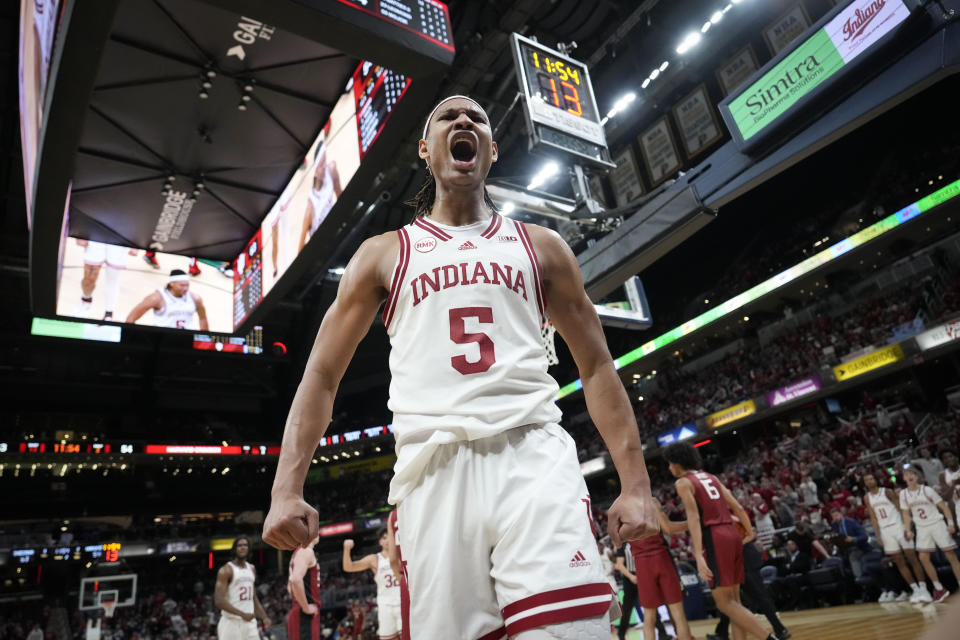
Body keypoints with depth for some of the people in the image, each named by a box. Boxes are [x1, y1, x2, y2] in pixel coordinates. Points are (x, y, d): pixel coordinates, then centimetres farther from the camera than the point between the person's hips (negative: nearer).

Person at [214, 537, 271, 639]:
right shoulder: (226, 570, -9)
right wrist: (242, 614, -24)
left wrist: (264, 617, 9)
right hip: (231, 623, -6)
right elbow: (219, 601, -16)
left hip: (250, 622, 6)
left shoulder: (252, 569, 12)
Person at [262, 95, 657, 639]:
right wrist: (287, 489, 0)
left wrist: (635, 482, 6)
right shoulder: (384, 254, 15)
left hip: (534, 456, 0)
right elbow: (322, 375, 12)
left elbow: (596, 367, 14)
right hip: (435, 469, 1)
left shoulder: (541, 246, 17)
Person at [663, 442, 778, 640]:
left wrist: (698, 555, -20)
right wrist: (750, 533, 21)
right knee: (734, 600, 11)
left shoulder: (683, 482, -3)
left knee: (725, 603, -2)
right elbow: (737, 507, 14)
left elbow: (693, 517, -15)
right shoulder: (711, 477, 18)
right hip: (732, 535, 8)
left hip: (715, 538, -8)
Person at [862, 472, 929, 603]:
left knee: (912, 558, -4)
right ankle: (915, 589, 10)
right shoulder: (867, 497, 7)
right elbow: (873, 518, 9)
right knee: (899, 562, 4)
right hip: (885, 530, 4)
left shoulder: (887, 491, -3)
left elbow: (900, 508, -6)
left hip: (898, 526, -4)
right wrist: (878, 535, 2)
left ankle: (923, 589, 1)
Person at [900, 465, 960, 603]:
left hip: (937, 524, -3)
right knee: (923, 558, -4)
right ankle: (939, 589, 8)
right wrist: (908, 530, -1)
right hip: (922, 529, 3)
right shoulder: (903, 494, 2)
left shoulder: (927, 490, -8)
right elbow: (906, 514, 7)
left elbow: (944, 506, -4)